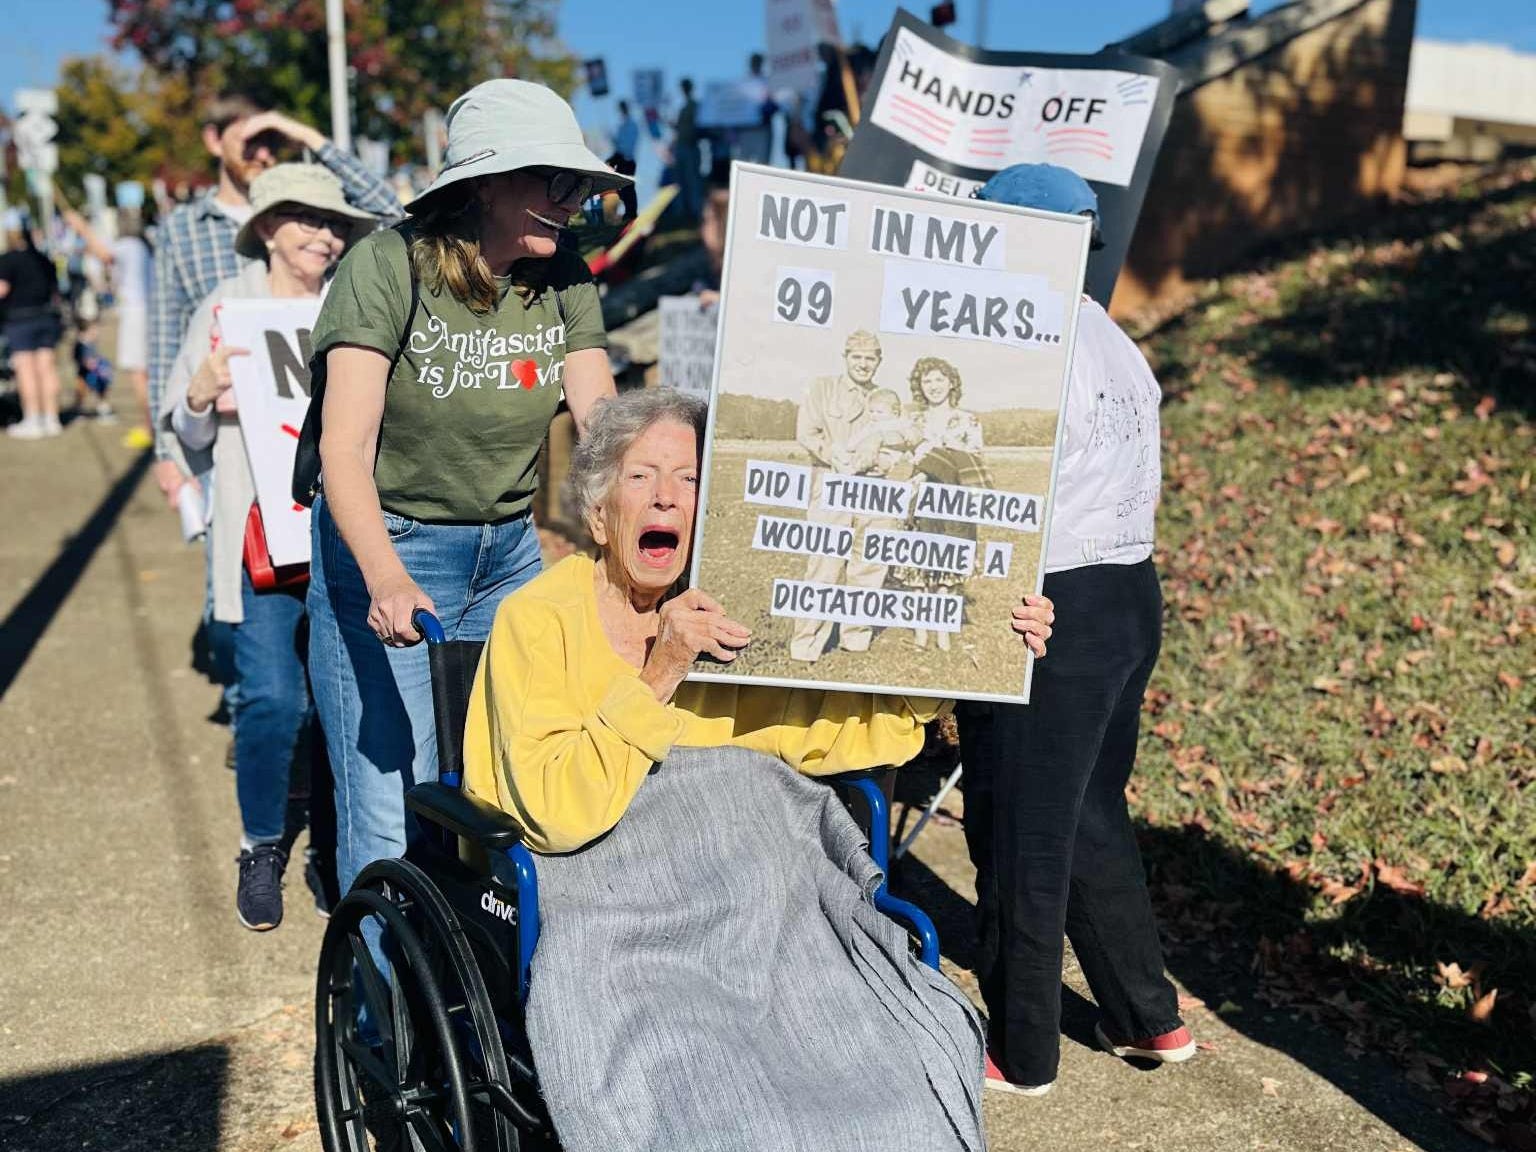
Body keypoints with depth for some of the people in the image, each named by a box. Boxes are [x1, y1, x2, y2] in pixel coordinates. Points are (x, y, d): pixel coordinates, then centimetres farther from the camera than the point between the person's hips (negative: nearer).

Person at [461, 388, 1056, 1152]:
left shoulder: (729, 618, 12)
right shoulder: (538, 619, -2)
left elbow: (855, 728, 17)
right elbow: (556, 811, -14)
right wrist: (660, 677, -21)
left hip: (757, 901, 4)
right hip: (618, 909, -4)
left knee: (894, 1083, -18)